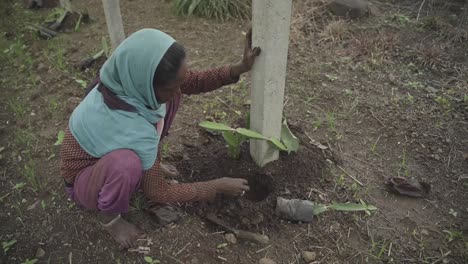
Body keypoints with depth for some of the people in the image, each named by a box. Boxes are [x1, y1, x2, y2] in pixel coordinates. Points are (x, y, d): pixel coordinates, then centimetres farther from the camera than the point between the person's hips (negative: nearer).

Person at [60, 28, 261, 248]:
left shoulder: (133, 77, -24)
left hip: (109, 148, 6)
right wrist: (218, 186, -19)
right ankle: (108, 215, -6)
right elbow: (158, 192, -27)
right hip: (84, 177, -6)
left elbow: (194, 82, -9)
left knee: (168, 97, -8)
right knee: (126, 163, -41)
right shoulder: (130, 127, -42)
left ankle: (147, 164, 9)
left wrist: (239, 68, -24)